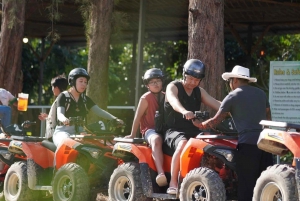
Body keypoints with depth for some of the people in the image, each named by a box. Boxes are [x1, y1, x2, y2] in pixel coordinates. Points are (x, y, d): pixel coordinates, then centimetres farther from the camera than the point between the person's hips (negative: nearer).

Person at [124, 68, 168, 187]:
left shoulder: (165, 97, 14)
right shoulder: (146, 98, -2)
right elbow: (138, 117, 0)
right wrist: (132, 135, 2)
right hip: (149, 129, -6)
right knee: (156, 140, -41)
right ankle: (161, 174, -59)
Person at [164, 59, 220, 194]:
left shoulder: (199, 91, 15)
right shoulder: (173, 87, -3)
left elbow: (215, 104, 1)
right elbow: (174, 102, -26)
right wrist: (184, 111, -49)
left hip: (194, 131, 6)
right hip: (174, 131, -5)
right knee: (183, 144, -37)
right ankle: (173, 184, -37)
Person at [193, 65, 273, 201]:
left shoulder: (233, 96, 3)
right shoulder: (261, 93, 17)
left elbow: (216, 120, 5)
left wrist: (200, 125, 21)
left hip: (248, 143, -5)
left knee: (246, 185, -3)